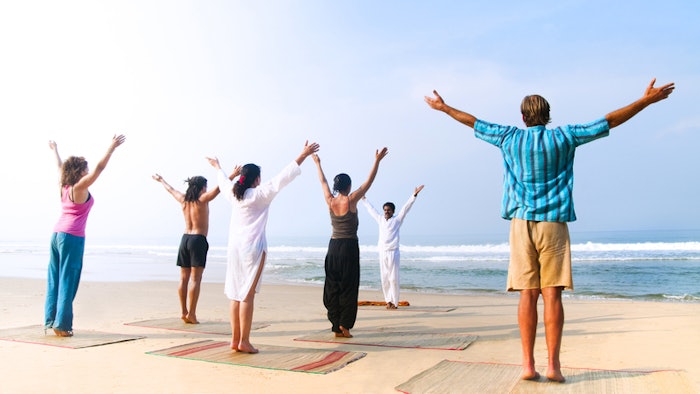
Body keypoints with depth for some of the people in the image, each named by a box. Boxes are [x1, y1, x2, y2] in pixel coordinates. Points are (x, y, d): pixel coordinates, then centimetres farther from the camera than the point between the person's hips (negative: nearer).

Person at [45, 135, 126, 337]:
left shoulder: (64, 187, 10)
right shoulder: (80, 187, -9)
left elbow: (60, 167, 27)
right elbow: (99, 168, -15)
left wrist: (55, 150, 44)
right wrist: (112, 148, -15)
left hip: (57, 234, 8)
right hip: (72, 237, -8)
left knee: (54, 280, 11)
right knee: (67, 281, -4)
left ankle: (50, 320, 16)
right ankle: (62, 324, -2)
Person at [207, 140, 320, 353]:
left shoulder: (234, 194, 10)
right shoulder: (259, 194, -7)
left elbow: (224, 182, 31)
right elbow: (282, 178, -11)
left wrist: (218, 166, 52)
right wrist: (303, 156, -10)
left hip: (234, 247, 7)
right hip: (252, 247, -6)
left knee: (236, 294, 9)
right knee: (248, 294, -5)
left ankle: (235, 339, 14)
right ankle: (244, 341, -2)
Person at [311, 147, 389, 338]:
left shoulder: (330, 201, 1)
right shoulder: (351, 200, -10)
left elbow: (323, 182, 17)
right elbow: (369, 181, -7)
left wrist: (318, 164, 31)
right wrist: (377, 161, -3)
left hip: (334, 246, 5)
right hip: (349, 246, -5)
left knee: (332, 286, 8)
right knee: (348, 286, 0)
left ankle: (336, 325, 11)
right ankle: (344, 324, -2)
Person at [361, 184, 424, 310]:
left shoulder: (397, 219, 5)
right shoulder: (380, 219, 15)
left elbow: (406, 207, -2)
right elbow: (371, 209, 28)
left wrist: (414, 195, -9)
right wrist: (364, 199, 39)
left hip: (393, 252, -4)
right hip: (382, 253, 4)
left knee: (393, 278, -6)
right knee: (384, 279, 5)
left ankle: (394, 302, 1)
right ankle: (388, 300, 15)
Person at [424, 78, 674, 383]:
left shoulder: (510, 137, 8)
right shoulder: (563, 137, 5)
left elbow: (472, 121, 19)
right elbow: (610, 121, 10)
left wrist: (444, 107, 33)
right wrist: (646, 100, 20)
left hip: (521, 223, 1)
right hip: (554, 222, -1)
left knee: (527, 294, 0)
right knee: (551, 295, -2)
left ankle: (528, 365, 0)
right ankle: (553, 364, -2)